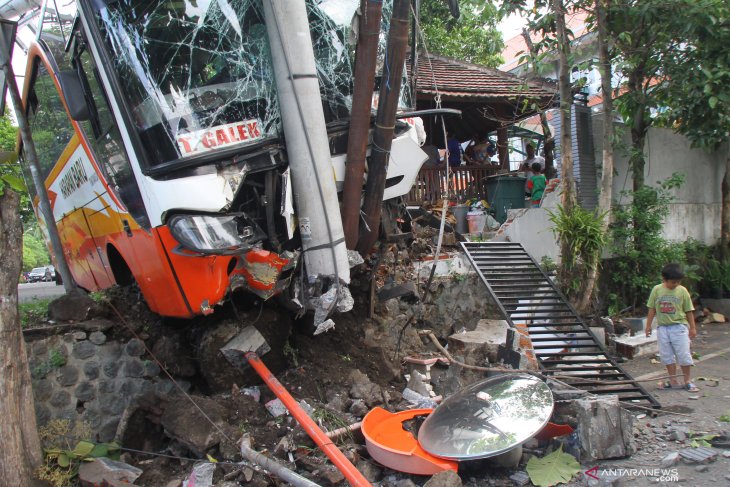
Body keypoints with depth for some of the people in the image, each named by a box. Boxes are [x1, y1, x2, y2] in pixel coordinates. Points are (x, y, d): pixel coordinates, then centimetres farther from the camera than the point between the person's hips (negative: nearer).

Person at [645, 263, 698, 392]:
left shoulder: (682, 291, -3)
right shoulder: (657, 290, -1)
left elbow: (688, 311, 2)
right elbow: (652, 309, 6)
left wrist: (692, 327, 3)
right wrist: (648, 325, 6)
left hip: (679, 327, -2)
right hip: (662, 327, 2)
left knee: (684, 354, 0)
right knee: (666, 355, 7)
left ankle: (687, 381, 14)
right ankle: (673, 381, 17)